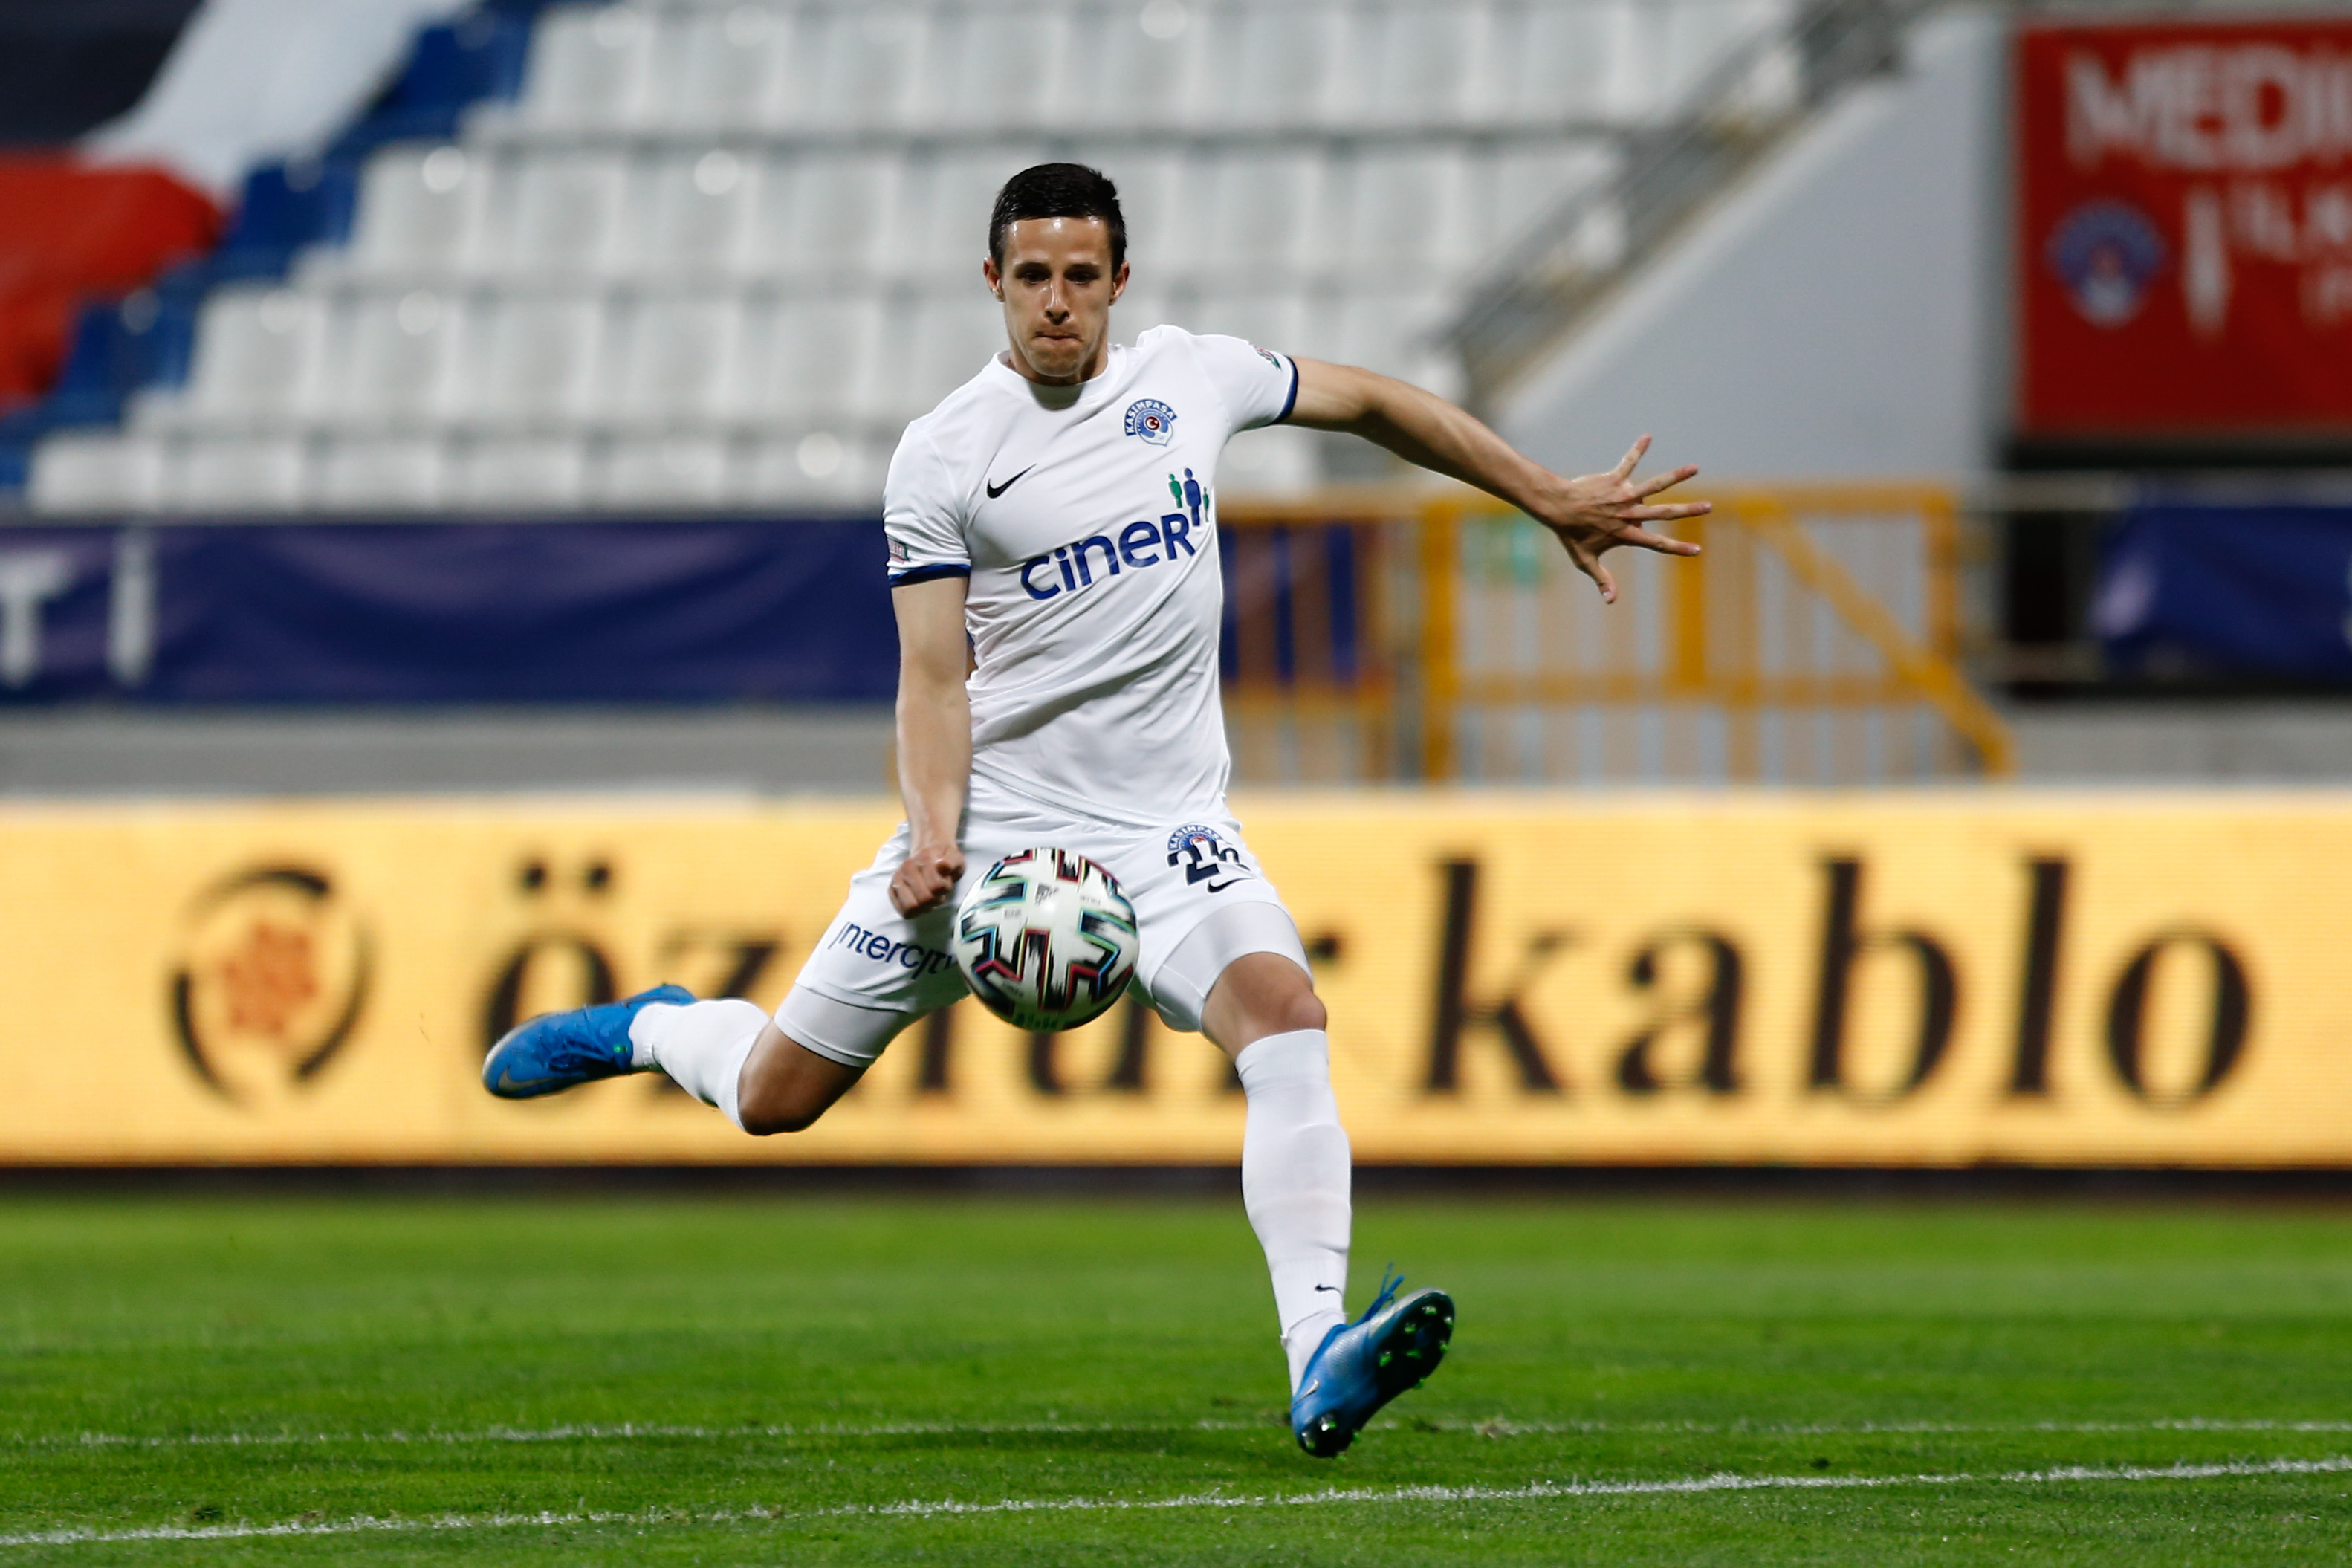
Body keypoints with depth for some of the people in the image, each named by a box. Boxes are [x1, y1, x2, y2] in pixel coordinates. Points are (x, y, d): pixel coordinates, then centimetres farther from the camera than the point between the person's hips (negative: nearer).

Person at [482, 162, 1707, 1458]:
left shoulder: (1192, 378, 5)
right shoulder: (942, 456, -3)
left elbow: (1370, 402, 20)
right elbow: (933, 673, -6)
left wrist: (1553, 502, 23)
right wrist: (935, 833, -23)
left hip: (1163, 827, 1)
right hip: (989, 819, -1)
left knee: (1283, 1013, -28)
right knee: (775, 1096, 3)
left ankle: (1319, 1362, -37)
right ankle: (652, 1029, 40)